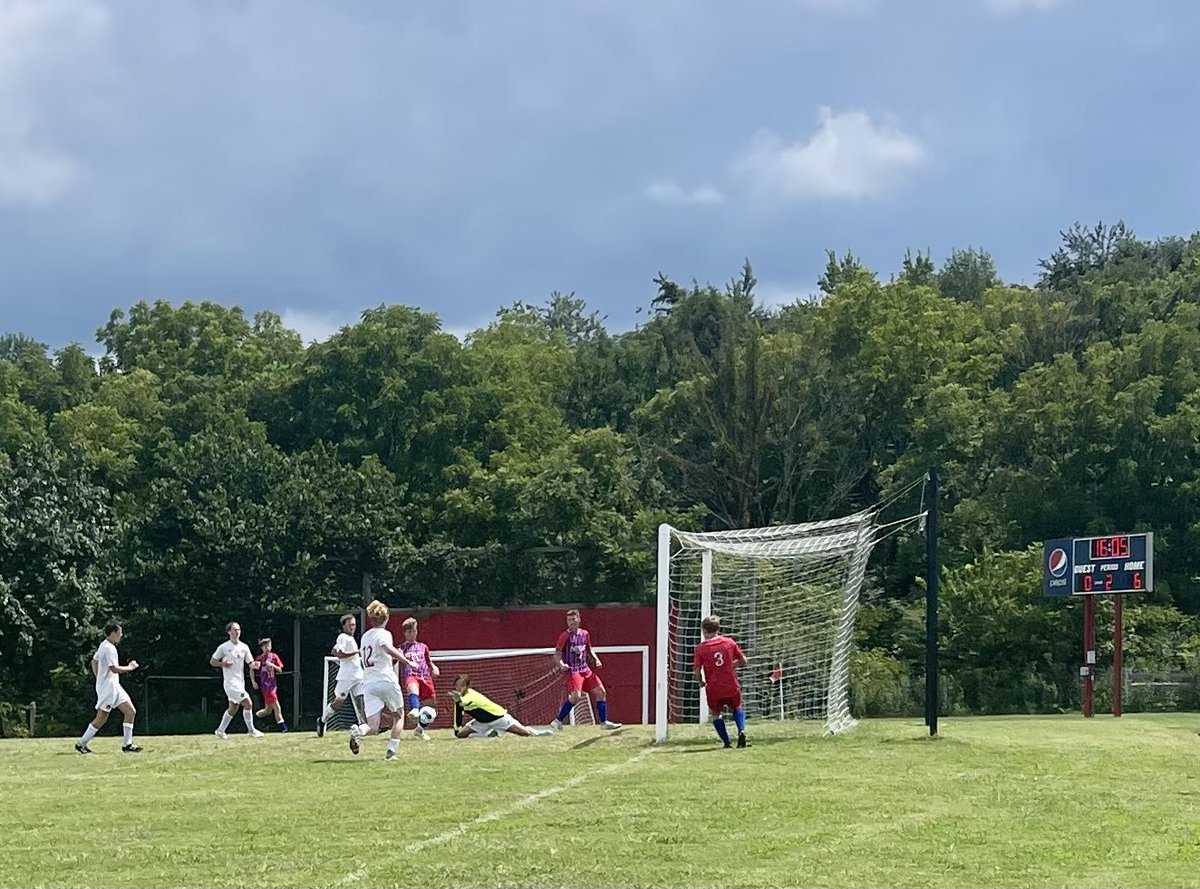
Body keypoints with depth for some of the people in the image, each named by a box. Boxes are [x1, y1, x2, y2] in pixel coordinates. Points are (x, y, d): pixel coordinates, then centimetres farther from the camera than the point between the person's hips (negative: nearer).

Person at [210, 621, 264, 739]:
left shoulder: (244, 647, 8)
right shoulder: (223, 647, -5)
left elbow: (250, 663, 7)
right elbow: (212, 661, 2)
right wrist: (223, 664, -17)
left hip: (240, 682, 6)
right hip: (231, 682, -6)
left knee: (233, 709, 12)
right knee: (248, 703, -15)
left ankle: (220, 731, 26)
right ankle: (251, 730, -7)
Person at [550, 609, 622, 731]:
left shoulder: (585, 634, 11)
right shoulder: (565, 636, -6)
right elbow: (557, 654, -6)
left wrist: (596, 660, 7)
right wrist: (561, 664, -25)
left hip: (585, 670, 7)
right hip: (573, 670, -7)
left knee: (601, 692, 4)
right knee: (576, 696, -24)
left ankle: (604, 722, 13)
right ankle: (557, 722, -16)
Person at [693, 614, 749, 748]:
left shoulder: (700, 648, -7)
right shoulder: (729, 642, 0)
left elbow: (696, 672, -9)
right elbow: (743, 661, 6)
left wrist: (701, 682, 11)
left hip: (714, 689, -2)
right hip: (732, 686, 2)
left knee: (715, 714, 21)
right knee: (736, 708, 27)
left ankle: (726, 742, 11)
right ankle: (741, 731, 1)